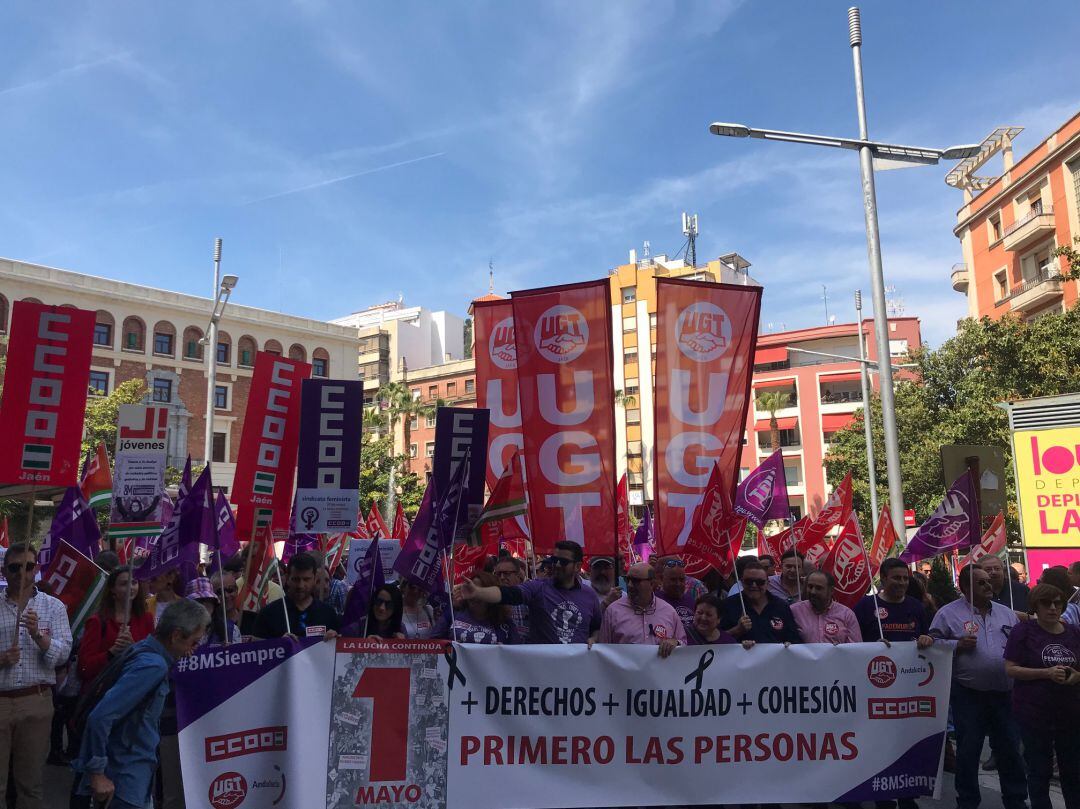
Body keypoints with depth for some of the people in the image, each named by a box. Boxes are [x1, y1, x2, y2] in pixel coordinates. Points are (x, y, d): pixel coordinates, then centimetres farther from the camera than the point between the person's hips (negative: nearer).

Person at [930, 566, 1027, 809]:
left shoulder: (1007, 614, 12)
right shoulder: (948, 613, -3)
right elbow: (933, 643, -3)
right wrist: (956, 645, -18)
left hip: (1004, 693, 4)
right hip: (968, 695, -4)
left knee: (1009, 748, 11)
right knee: (968, 750, 4)